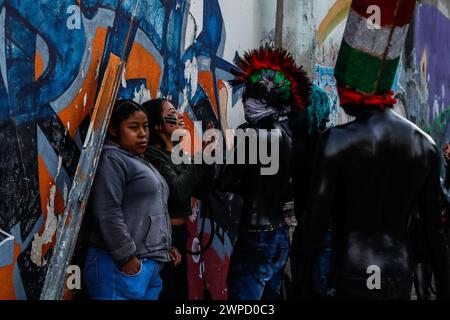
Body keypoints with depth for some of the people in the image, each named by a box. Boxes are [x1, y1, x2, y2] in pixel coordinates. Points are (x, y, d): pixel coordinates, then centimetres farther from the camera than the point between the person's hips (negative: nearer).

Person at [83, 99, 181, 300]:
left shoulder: (140, 163, 23)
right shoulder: (111, 159, -6)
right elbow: (107, 214, -17)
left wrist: (165, 248, 18)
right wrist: (128, 258, -18)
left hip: (150, 267, 9)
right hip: (121, 268, -9)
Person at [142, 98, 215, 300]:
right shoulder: (152, 155, -12)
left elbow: (202, 192, 10)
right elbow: (178, 192, -23)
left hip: (178, 235, 9)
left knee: (180, 293, 14)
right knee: (167, 294, -4)